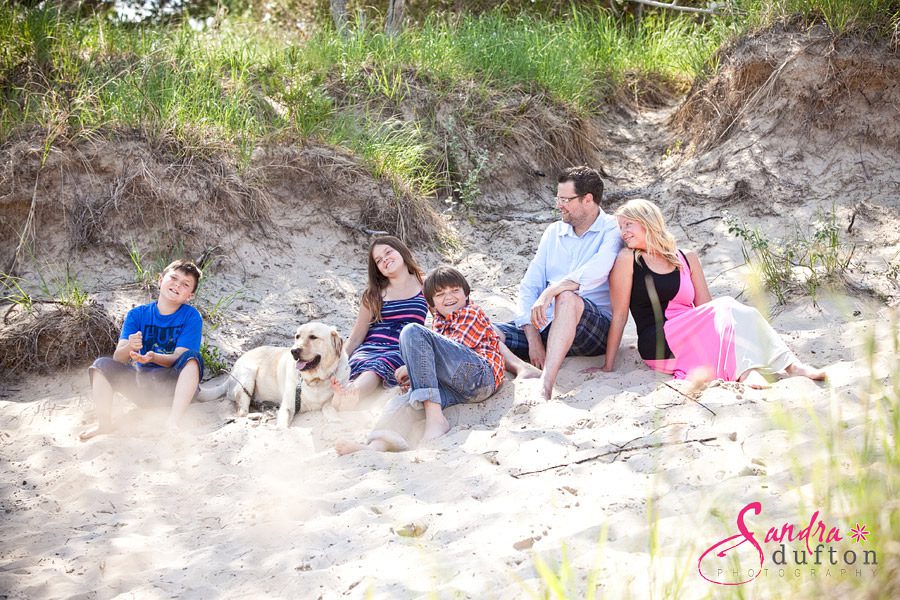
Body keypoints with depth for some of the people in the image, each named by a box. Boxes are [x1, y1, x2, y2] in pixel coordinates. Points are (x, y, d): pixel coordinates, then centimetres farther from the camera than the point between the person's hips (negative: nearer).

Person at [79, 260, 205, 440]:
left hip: (172, 383, -3)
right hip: (140, 382, 3)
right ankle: (104, 423, -22)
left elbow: (179, 358, -13)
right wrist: (129, 347, -30)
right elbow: (118, 358, -6)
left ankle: (172, 423, -41)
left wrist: (153, 357, -34)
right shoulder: (137, 315, 3)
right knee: (102, 364, -16)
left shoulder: (192, 317, -3)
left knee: (192, 357, -31)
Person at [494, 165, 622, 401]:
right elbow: (529, 286, 8)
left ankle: (545, 386, -51)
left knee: (567, 297, -39)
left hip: (596, 328, -6)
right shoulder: (554, 232, 16)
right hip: (547, 327, 6)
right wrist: (533, 338, -7)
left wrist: (550, 291, -32)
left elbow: (597, 270, -24)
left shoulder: (613, 231, -2)